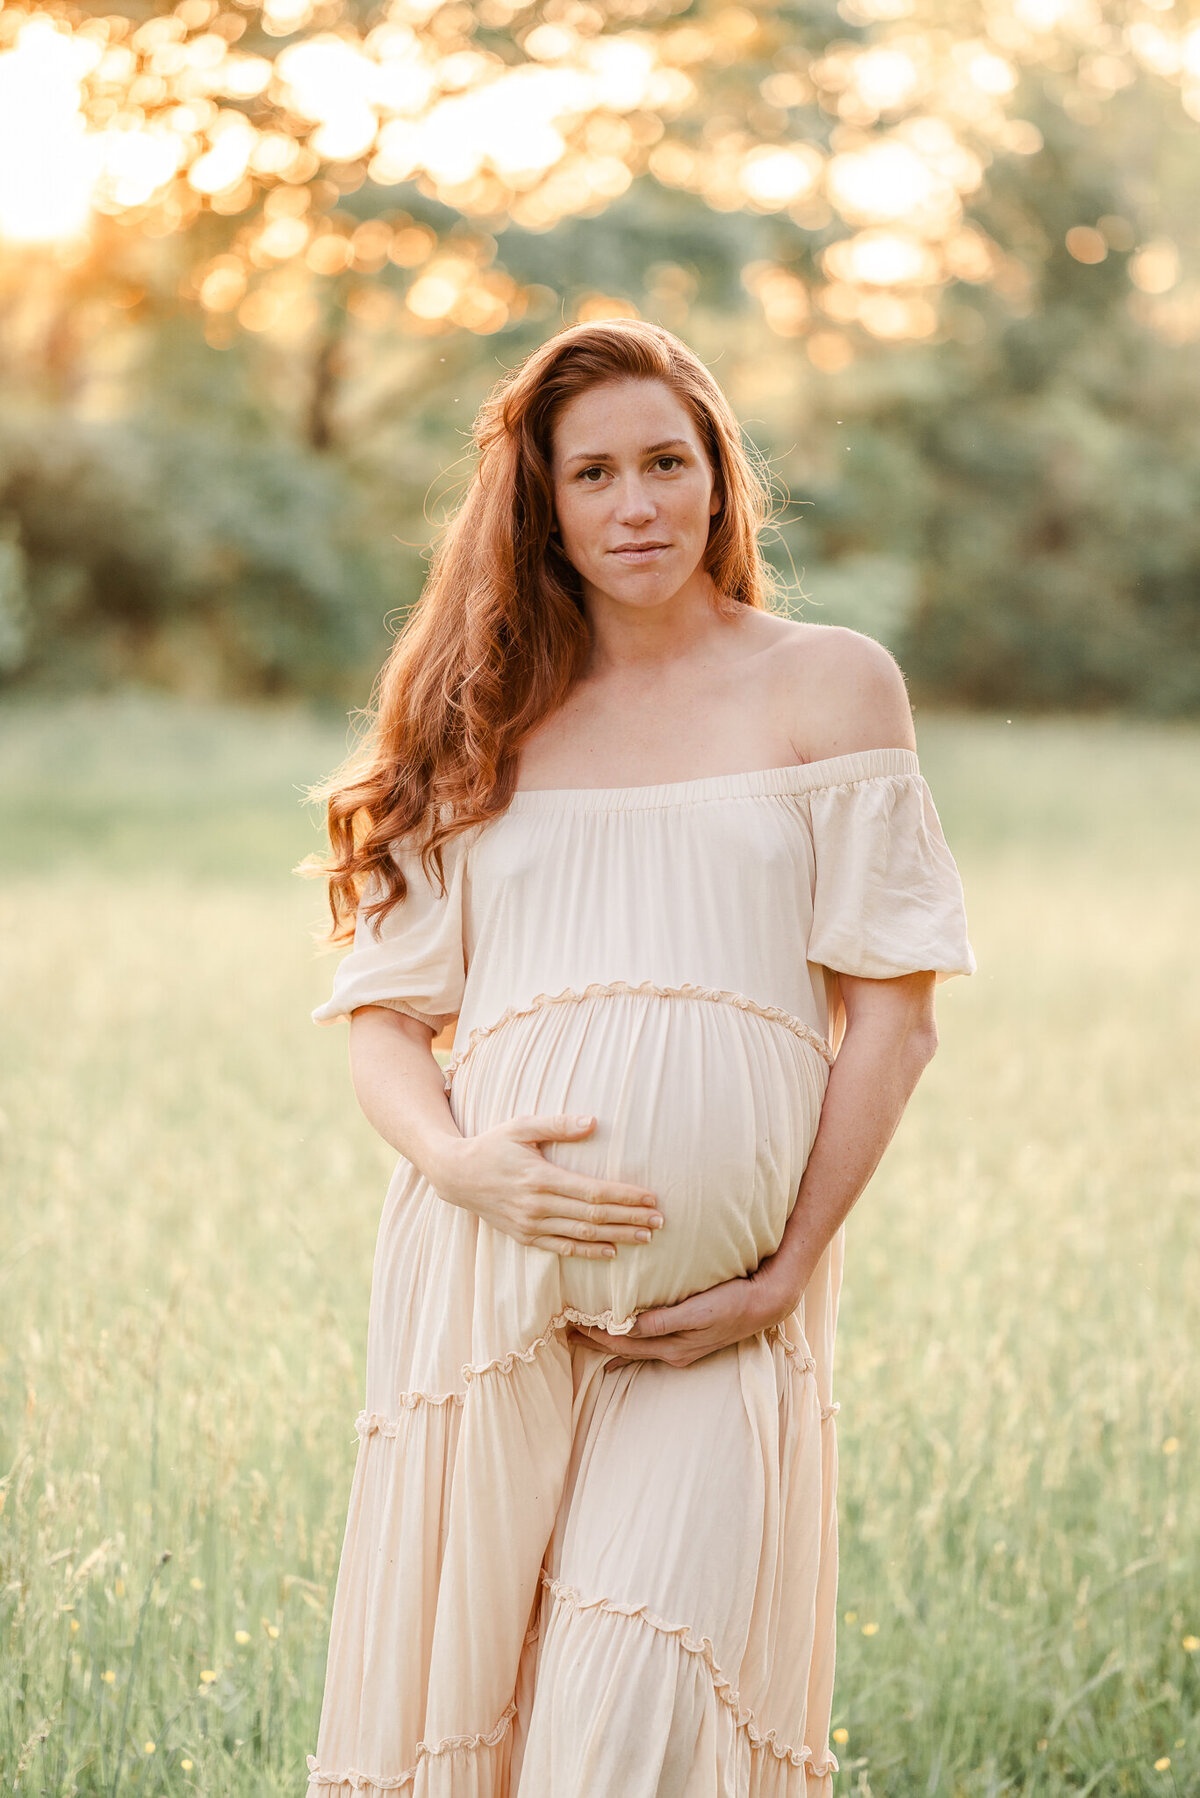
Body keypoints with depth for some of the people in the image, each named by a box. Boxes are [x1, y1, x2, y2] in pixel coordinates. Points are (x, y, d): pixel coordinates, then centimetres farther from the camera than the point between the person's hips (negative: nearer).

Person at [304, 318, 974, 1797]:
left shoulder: (829, 688, 9)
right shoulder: (485, 725, 15)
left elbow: (891, 1007, 4)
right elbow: (381, 1016, 12)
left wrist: (790, 1266, -5)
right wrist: (455, 1160, -10)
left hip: (717, 1297, -2)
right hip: (490, 1272, 2)